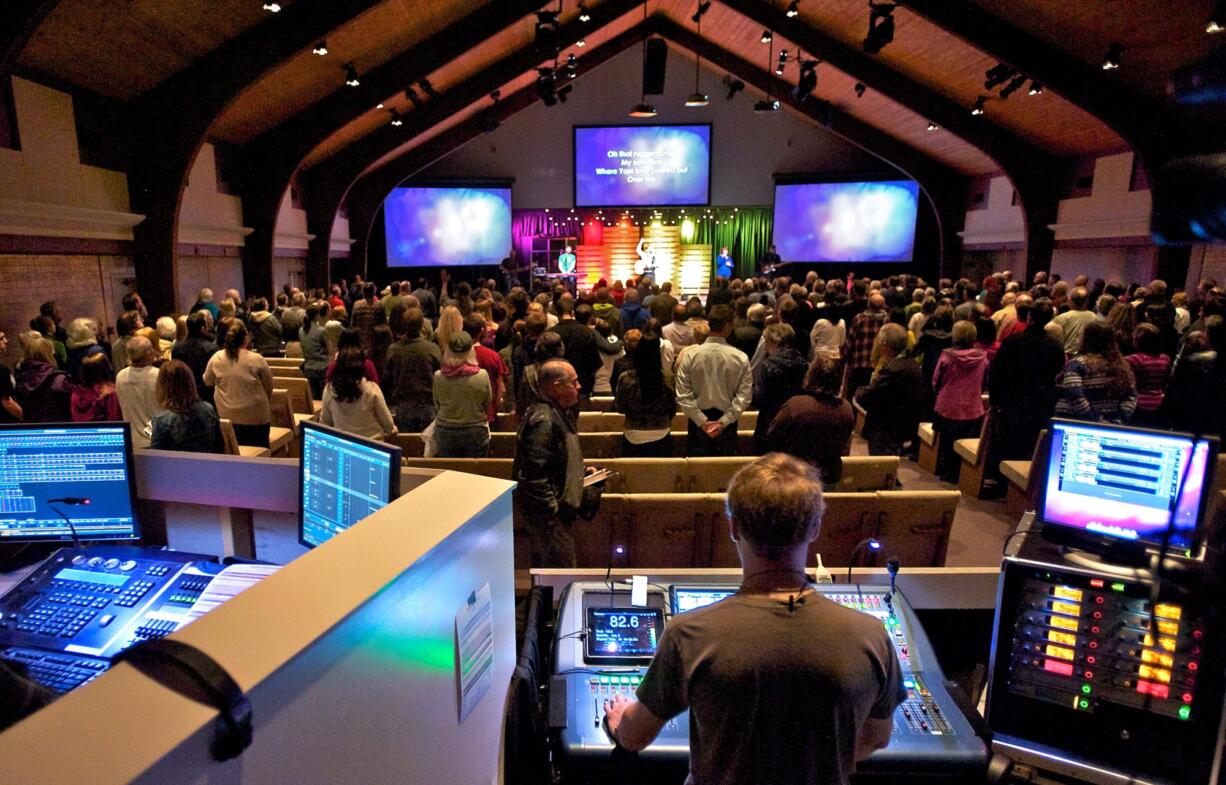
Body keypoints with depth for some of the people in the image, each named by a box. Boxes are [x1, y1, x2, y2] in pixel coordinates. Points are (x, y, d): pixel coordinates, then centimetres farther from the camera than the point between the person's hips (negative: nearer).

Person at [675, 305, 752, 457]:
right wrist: (723, 422, -11)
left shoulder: (689, 355, -9)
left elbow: (683, 395, -11)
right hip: (727, 421, 0)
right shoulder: (740, 358, -9)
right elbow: (744, 396, -12)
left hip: (698, 421, 0)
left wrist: (703, 421, -9)